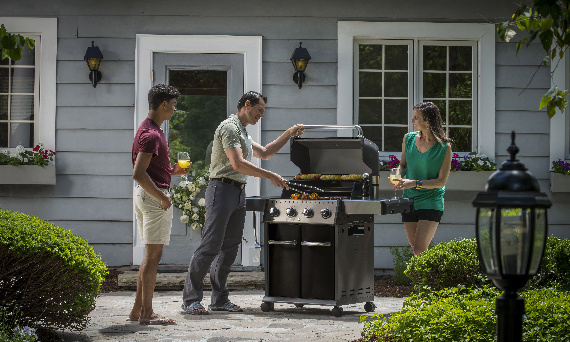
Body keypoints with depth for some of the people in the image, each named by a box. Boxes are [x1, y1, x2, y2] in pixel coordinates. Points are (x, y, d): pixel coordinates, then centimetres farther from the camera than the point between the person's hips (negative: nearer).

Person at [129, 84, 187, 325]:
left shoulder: (149, 130, 16)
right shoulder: (151, 134, -18)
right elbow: (138, 173, -25)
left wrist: (171, 172, 14)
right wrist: (162, 197, -20)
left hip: (145, 195, 11)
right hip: (154, 196, -11)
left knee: (151, 255, 14)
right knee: (153, 255, -6)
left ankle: (138, 309, 17)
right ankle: (146, 314, -3)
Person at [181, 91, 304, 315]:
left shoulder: (242, 133, 23)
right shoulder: (229, 127, -9)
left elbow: (265, 153, 33)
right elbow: (238, 164, -19)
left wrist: (289, 134, 26)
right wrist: (270, 176, -17)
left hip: (238, 193, 10)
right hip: (222, 189, -10)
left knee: (230, 248, 7)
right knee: (211, 245, -11)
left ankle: (219, 299, 11)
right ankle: (190, 299, -9)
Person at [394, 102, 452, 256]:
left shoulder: (444, 147, -11)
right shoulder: (408, 139, 2)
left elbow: (441, 181, -10)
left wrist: (415, 183, -21)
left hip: (431, 202, -5)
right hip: (409, 200, 5)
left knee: (419, 251, -14)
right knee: (416, 250, 9)